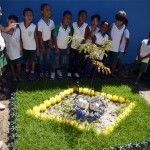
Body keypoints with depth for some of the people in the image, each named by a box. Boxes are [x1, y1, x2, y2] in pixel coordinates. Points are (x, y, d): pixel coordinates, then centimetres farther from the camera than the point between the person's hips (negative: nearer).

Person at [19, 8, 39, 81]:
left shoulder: (34, 26, -18)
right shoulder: (20, 25, -12)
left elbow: (36, 38, -10)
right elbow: (20, 36, -2)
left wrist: (38, 48, -6)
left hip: (32, 47, -3)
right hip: (25, 47, 3)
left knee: (33, 60, 12)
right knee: (26, 59, 21)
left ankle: (32, 73, 30)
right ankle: (27, 71, 41)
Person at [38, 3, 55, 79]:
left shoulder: (51, 22, -6)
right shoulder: (40, 23, -21)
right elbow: (40, 36, -17)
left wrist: (51, 42, 3)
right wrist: (43, 47, -14)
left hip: (48, 42, 4)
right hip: (42, 42, -4)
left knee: (48, 58, 14)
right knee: (41, 58, 9)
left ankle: (46, 71, 30)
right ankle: (41, 72, 25)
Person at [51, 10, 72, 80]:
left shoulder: (69, 28, -3)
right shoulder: (58, 27, -17)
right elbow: (55, 37, -13)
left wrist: (68, 48, 4)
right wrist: (56, 47, -14)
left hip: (65, 48, 4)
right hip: (58, 47, -4)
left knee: (63, 62, 15)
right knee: (56, 61, 2)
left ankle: (59, 70, 39)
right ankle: (53, 72, 21)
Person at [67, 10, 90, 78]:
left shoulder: (86, 26, -10)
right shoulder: (74, 24, -6)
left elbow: (86, 37, -7)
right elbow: (71, 35, 2)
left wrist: (81, 45, -16)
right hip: (73, 46, 1)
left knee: (80, 60, 8)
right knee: (71, 60, 11)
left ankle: (76, 72, 27)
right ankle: (69, 72, 28)